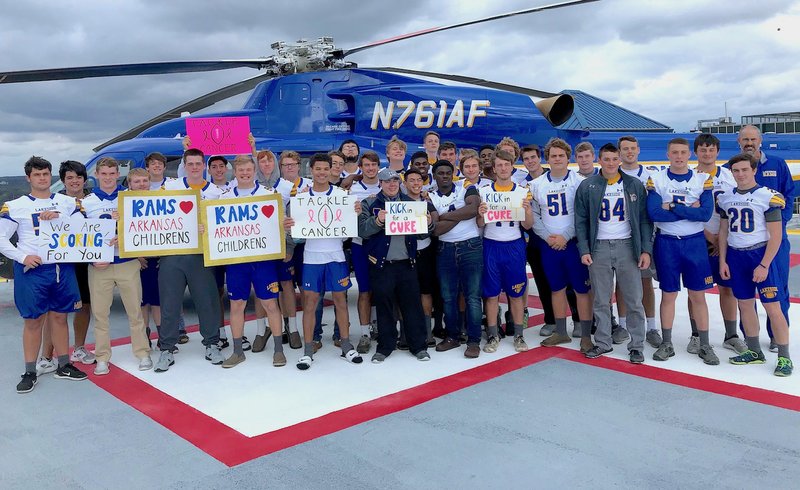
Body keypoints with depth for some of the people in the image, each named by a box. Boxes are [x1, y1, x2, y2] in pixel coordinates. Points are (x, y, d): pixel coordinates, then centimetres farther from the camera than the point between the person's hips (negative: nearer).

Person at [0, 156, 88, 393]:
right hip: (32, 270, -2)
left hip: (63, 268, 2)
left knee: (60, 317, 11)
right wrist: (23, 257, -12)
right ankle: (30, 372, 14)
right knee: (33, 320, 3)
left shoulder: (67, 202, 7)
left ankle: (64, 366, 22)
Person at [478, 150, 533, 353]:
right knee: (491, 292, 3)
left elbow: (528, 225, 4)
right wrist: (481, 214, -16)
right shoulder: (484, 192, 3)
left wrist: (527, 209, -15)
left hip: (514, 246, 0)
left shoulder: (523, 192, 4)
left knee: (516, 292, 5)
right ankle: (493, 335, 14)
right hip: (491, 246, 0)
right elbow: (480, 225, 5)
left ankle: (518, 335, 16)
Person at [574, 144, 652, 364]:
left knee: (634, 300, 3)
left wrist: (646, 250, -3)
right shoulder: (587, 186, 3)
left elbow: (644, 219, 4)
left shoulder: (635, 185, 3)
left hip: (627, 246, 0)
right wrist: (584, 250, -4)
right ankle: (603, 342, 21)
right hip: (599, 248, 0)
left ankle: (637, 345, 14)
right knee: (601, 300, 8)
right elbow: (581, 221, 4)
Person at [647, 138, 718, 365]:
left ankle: (705, 345, 17)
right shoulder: (656, 179, -1)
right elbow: (654, 213, -15)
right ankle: (666, 344, 19)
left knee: (698, 295, 5)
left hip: (695, 242, 1)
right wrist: (690, 209, -15)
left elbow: (706, 213, -13)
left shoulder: (703, 179, 1)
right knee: (668, 294, 8)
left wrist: (673, 207, -17)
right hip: (666, 242, 0)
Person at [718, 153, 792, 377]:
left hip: (760, 254, -5)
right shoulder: (725, 197, 6)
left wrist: (764, 265, -14)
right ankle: (754, 352, 25)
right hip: (735, 256, 5)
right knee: (745, 304, 11)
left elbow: (776, 236, -10)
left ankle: (784, 357, 7)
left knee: (772, 307, -5)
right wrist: (722, 261, 8)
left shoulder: (768, 197, -10)